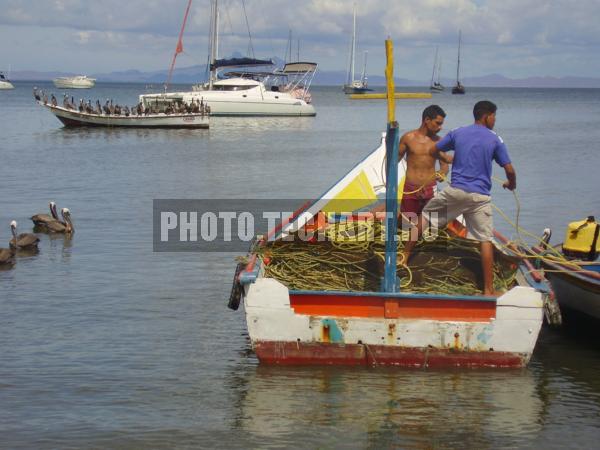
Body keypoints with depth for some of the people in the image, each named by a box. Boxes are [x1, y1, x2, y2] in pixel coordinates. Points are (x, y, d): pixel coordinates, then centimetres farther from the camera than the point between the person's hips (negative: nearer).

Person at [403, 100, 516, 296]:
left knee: (425, 216, 23)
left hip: (455, 191, 2)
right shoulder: (495, 140, 1)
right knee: (486, 240, 2)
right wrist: (511, 184, 20)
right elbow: (509, 169, -2)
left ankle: (405, 255, 26)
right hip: (480, 196, -2)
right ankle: (488, 289, 0)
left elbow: (433, 150, 15)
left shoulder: (457, 133, 7)